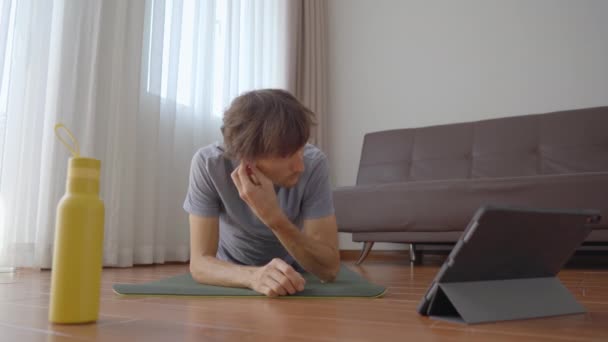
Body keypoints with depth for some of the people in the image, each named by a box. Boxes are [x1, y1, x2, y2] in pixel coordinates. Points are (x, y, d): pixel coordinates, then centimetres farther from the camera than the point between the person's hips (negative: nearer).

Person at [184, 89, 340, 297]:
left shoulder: (314, 164, -28)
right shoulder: (209, 164, -28)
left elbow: (329, 268, -28)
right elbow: (200, 262, -29)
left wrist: (275, 219, -43)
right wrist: (253, 275, -49)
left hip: (292, 279, 1)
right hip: (233, 276, -1)